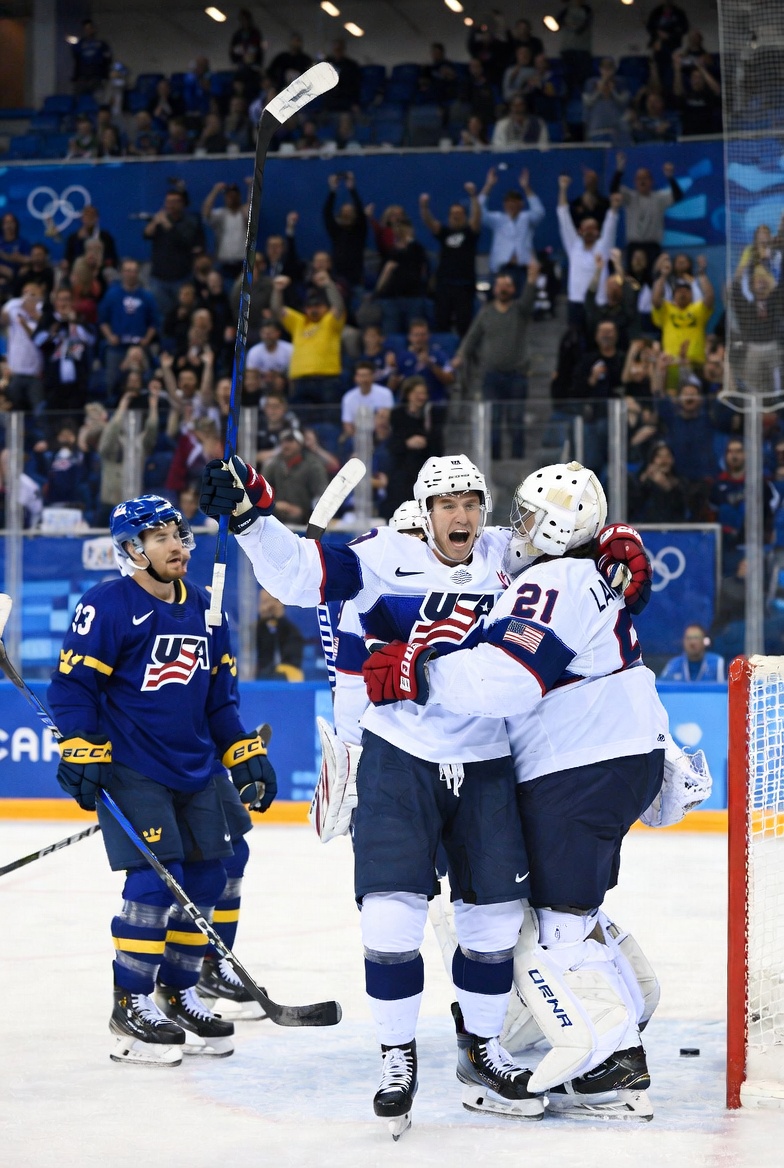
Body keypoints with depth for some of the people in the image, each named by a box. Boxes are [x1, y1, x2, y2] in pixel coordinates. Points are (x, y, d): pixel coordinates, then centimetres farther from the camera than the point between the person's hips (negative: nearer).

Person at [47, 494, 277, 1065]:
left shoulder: (204, 609, 11)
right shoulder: (108, 606, -11)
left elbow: (220, 696, 19)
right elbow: (72, 684, -11)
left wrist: (246, 754, 14)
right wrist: (82, 753, -18)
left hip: (197, 770, 7)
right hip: (129, 771, -7)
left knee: (206, 878, 7)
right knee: (154, 880, -13)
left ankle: (178, 992, 22)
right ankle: (131, 1005, -2)